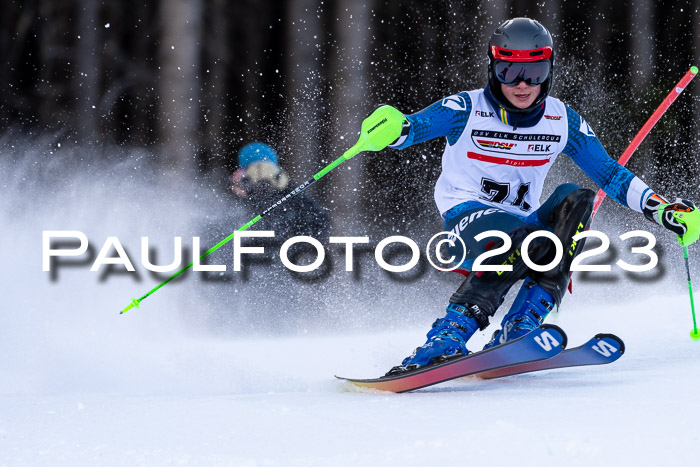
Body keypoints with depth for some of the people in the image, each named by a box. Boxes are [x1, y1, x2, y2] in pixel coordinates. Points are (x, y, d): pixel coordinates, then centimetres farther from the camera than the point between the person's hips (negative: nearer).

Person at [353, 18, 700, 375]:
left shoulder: (562, 122, 3)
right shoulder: (468, 110, -9)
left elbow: (610, 174, 7)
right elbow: (415, 127, -22)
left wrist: (666, 211, -4)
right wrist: (393, 128, -47)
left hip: (524, 221, 6)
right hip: (466, 220, -6)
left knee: (575, 201, -22)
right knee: (528, 243, -34)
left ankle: (517, 332, -30)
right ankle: (448, 337, -37)